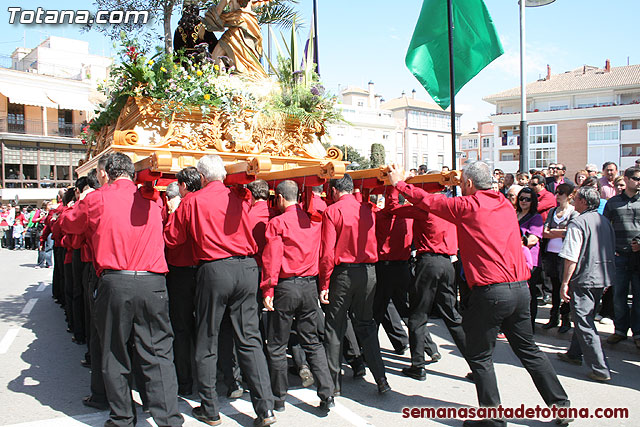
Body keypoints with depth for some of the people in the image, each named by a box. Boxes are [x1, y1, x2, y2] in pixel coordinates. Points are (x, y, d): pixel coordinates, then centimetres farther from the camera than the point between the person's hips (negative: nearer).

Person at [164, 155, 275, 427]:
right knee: (249, 340, 9)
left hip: (214, 270, -3)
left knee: (207, 343, 11)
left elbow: (171, 239, 6)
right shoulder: (240, 198, 7)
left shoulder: (193, 202, -1)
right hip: (246, 268, 3)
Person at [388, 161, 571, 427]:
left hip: (490, 292, -7)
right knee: (528, 350, 20)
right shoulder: (505, 204, 12)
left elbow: (429, 202, 0)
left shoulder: (469, 205, -7)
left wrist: (399, 183, 13)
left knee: (480, 357, 7)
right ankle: (560, 404, 26)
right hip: (521, 288, 7)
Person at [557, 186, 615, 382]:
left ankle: (600, 369, -4)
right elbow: (611, 252, 19)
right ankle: (575, 353, 34)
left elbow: (571, 257, -20)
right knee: (585, 318, 21)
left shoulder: (577, 223, -16)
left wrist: (565, 283, -14)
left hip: (584, 278, -9)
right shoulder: (605, 222, 10)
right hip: (602, 277, 9)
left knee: (584, 322, -4)